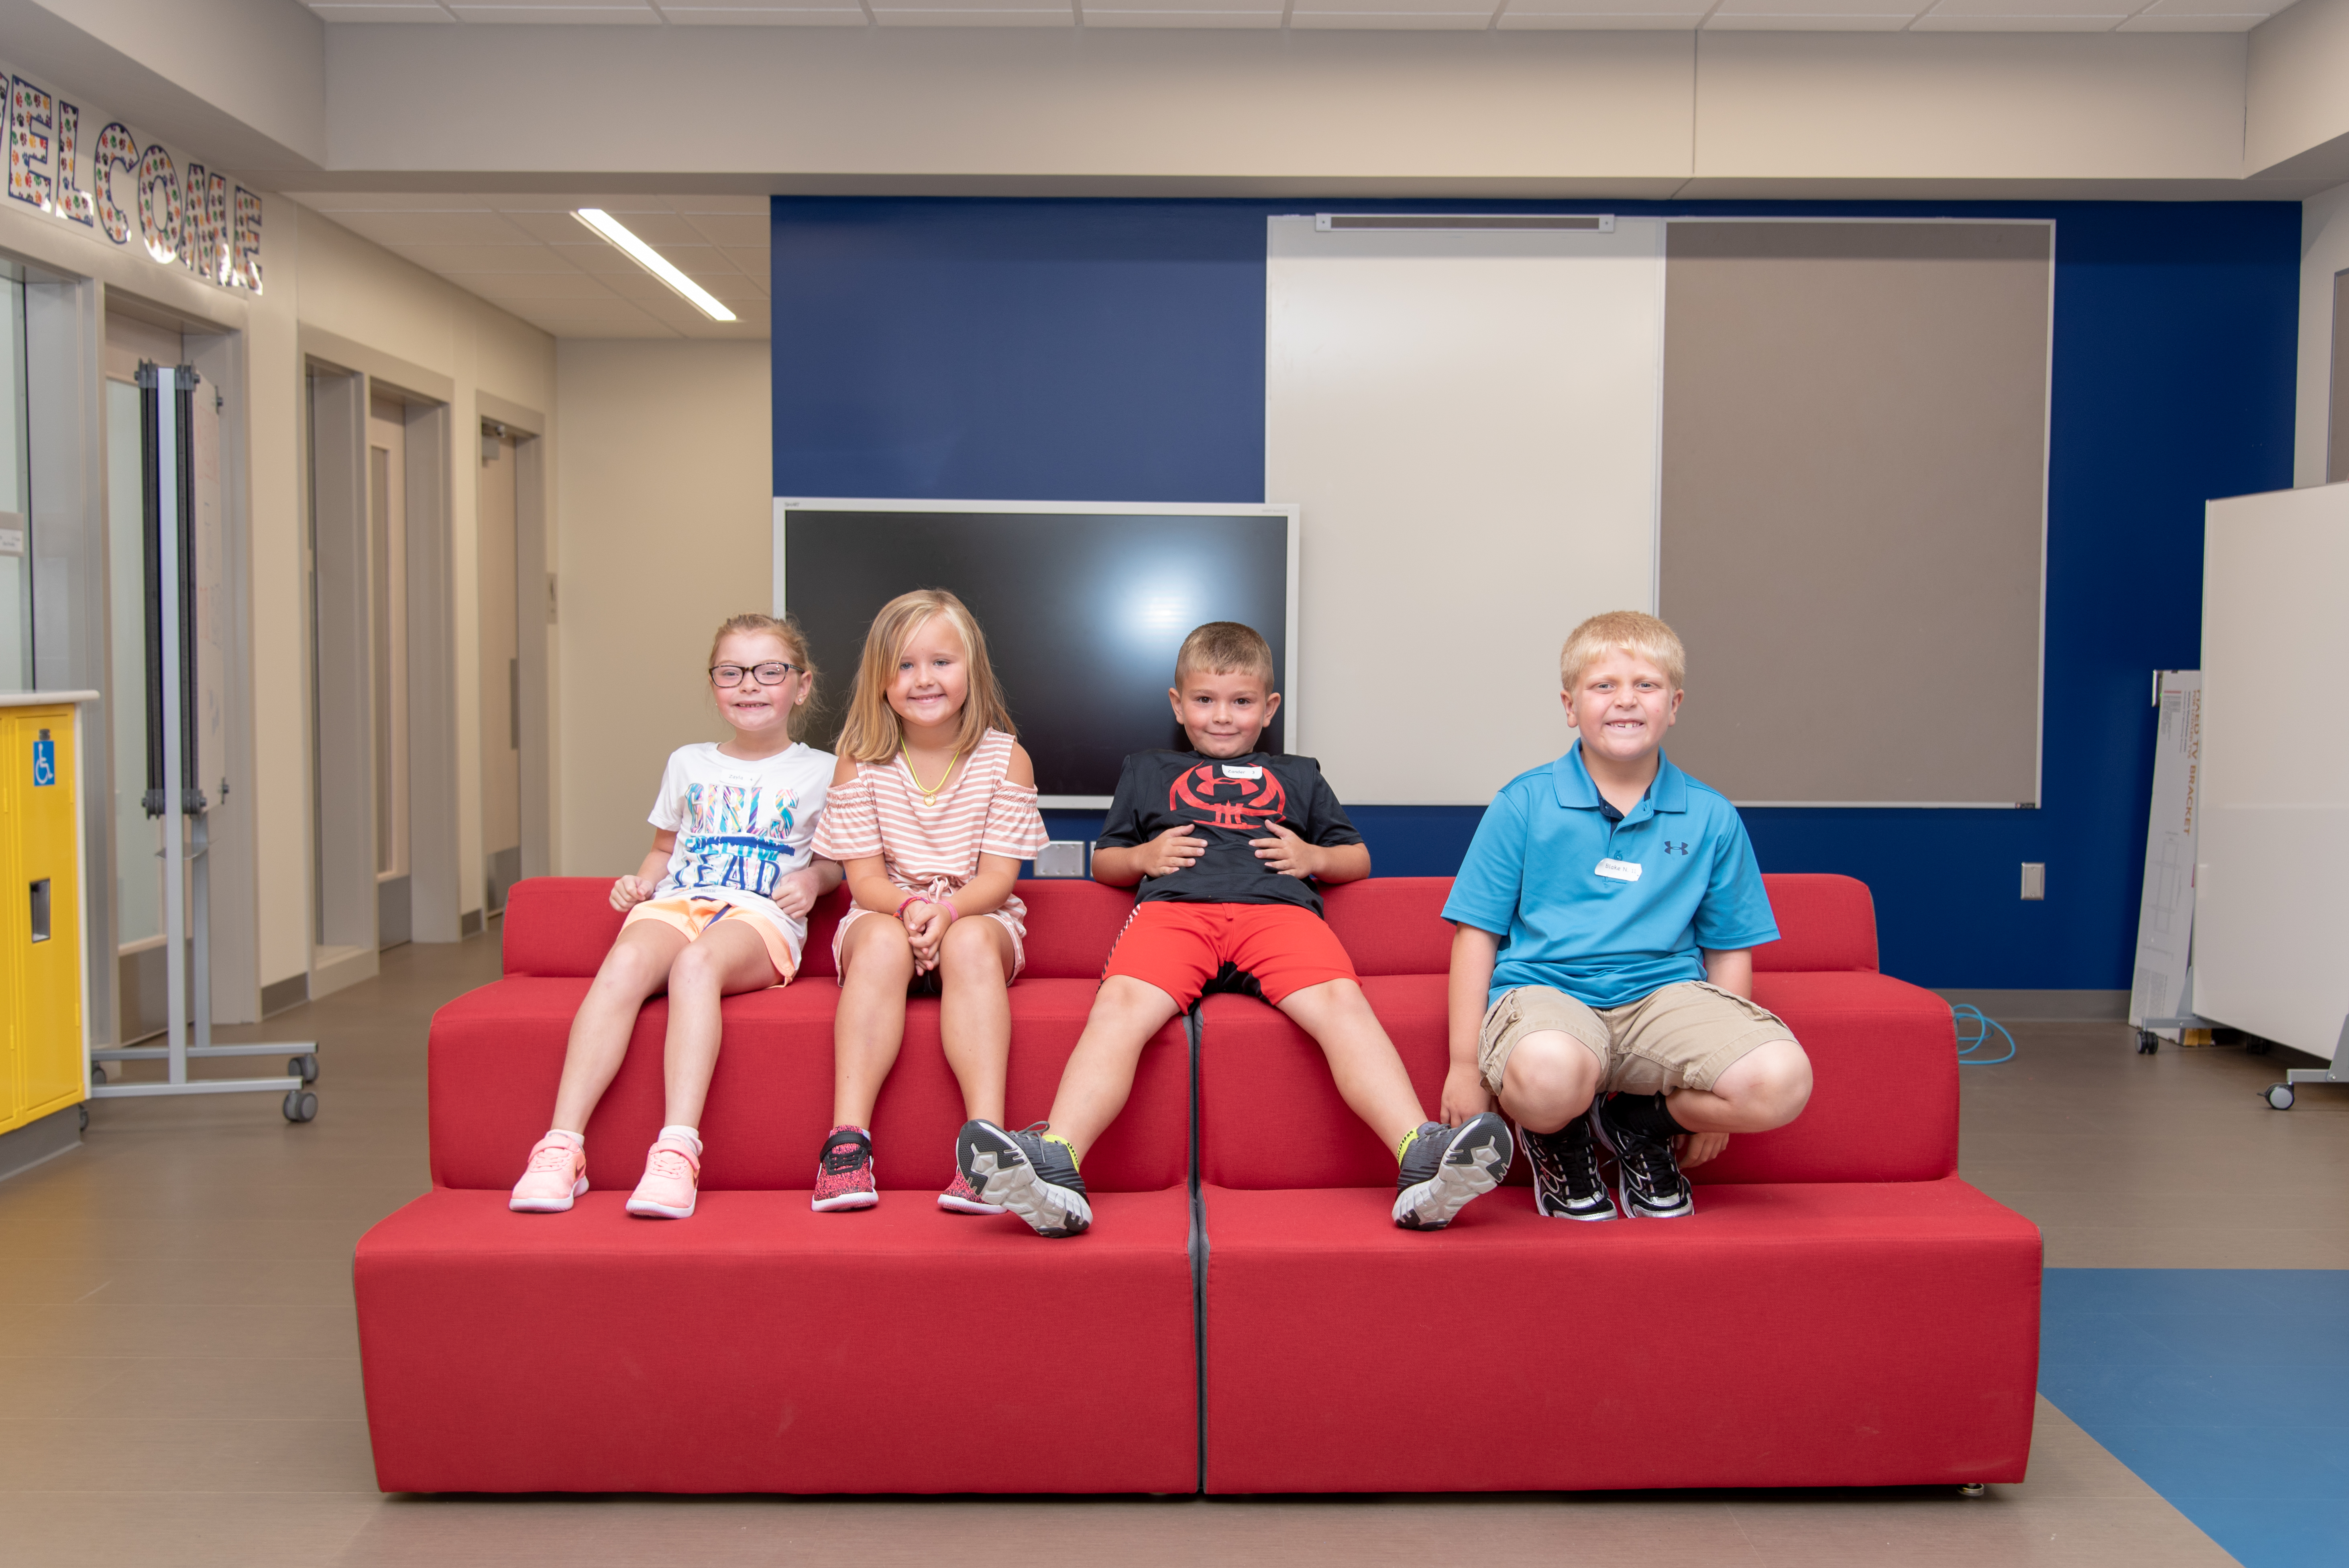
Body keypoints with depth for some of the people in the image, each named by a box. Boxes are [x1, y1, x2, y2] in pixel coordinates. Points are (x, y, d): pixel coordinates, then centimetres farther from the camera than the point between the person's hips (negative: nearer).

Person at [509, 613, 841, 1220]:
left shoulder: (821, 773, 16)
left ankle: (678, 1150, -48)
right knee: (625, 963, -34)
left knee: (697, 962, -39)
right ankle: (562, 1147, -39)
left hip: (759, 918, -3)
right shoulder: (688, 764, 25)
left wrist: (813, 879, 1)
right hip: (675, 903, 3)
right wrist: (640, 881, 12)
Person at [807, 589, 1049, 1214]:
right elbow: (865, 878, -4)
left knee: (971, 943, -36)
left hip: (977, 917, 0)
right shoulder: (861, 763, 0)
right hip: (885, 912, 0)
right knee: (883, 941, -35)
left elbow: (997, 876, -6)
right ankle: (848, 1138, -39)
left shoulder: (1005, 758, -1)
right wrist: (909, 907, -26)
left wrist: (947, 911, -27)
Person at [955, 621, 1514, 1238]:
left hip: (1277, 908, 1)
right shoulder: (1147, 771, 36)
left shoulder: (1297, 776, 36)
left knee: (1343, 1002, -32)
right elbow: (1103, 861, 34)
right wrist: (1143, 857, 10)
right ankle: (1055, 1168, -50)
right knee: (1118, 1006, -34)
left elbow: (1357, 859, 36)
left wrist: (1312, 857, 12)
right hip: (1173, 908, 0)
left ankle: (1423, 1160, -47)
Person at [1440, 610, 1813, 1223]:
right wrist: (1466, 1065, -2)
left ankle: (1641, 1125, 8)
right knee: (1549, 1075, -40)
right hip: (1545, 990, -3)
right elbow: (1477, 935, 4)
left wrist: (1714, 1096, 11)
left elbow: (1729, 949, 14)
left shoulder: (1711, 819, 9)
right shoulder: (1523, 805, 3)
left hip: (1664, 994, 3)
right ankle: (1560, 1140, 3)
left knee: (1780, 1081, -27)